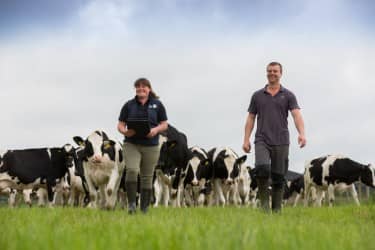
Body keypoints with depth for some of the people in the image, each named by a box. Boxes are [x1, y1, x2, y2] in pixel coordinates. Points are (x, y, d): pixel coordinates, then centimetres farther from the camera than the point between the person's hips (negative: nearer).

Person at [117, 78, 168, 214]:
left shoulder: (157, 105, 7)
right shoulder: (129, 105, 8)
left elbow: (164, 124, 6)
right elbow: (120, 125, 8)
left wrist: (156, 130, -15)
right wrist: (124, 131, -14)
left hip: (151, 146, 1)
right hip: (131, 145, 0)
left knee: (147, 177, 4)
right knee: (131, 170, -22)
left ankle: (144, 209, 13)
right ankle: (131, 203, -14)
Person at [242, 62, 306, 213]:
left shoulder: (288, 95, 5)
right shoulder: (257, 95, 11)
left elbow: (297, 115, -8)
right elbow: (251, 118, 13)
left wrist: (302, 134, -25)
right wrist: (246, 140, 2)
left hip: (281, 142, 0)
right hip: (262, 141, 0)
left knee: (278, 177, 1)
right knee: (262, 168, -24)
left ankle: (276, 210, 11)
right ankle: (264, 202, -9)